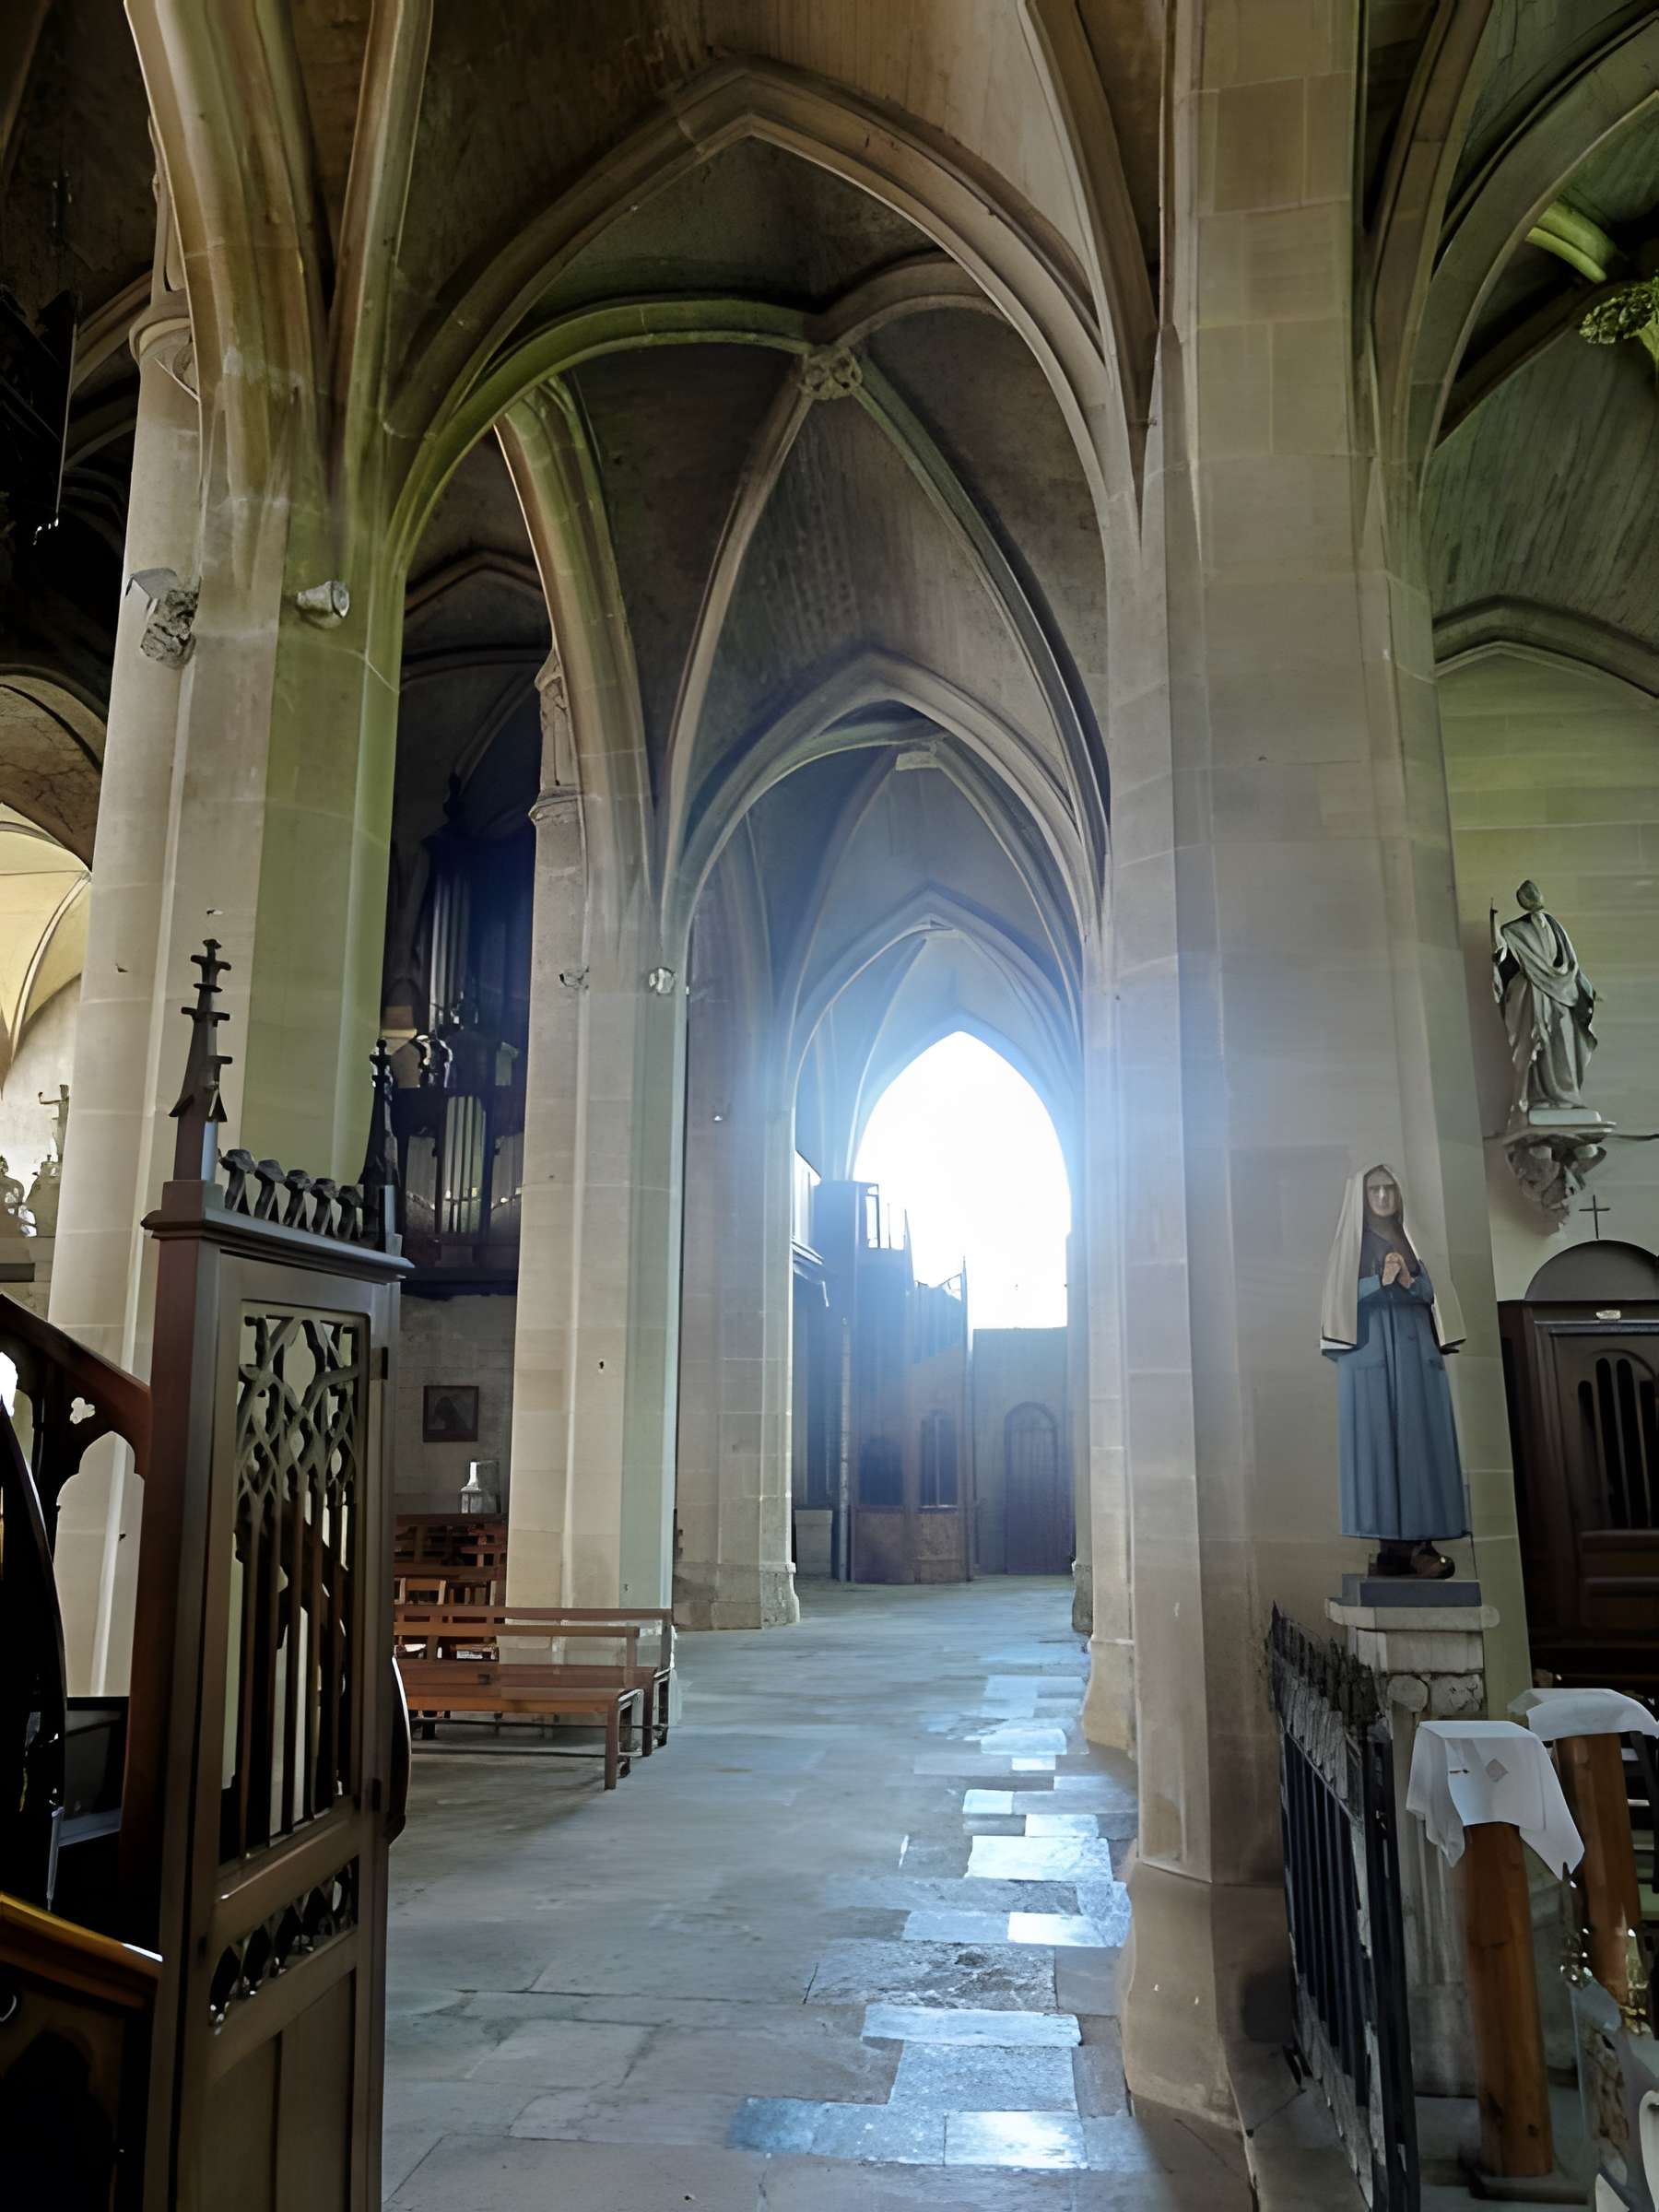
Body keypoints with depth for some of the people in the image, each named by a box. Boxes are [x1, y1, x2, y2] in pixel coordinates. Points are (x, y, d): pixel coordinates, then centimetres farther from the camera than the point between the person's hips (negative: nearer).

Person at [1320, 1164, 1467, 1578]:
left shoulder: (1411, 1238, 14)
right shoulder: (1352, 1241, 7)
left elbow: (1431, 1291, 8)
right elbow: (1343, 1296, 0)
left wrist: (1407, 1280, -12)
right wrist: (1380, 1281, -15)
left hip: (1415, 1350, 3)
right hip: (1370, 1351, -3)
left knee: (1419, 1440, -3)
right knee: (1377, 1440, -7)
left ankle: (1420, 1539, -3)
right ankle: (1392, 1542, -5)